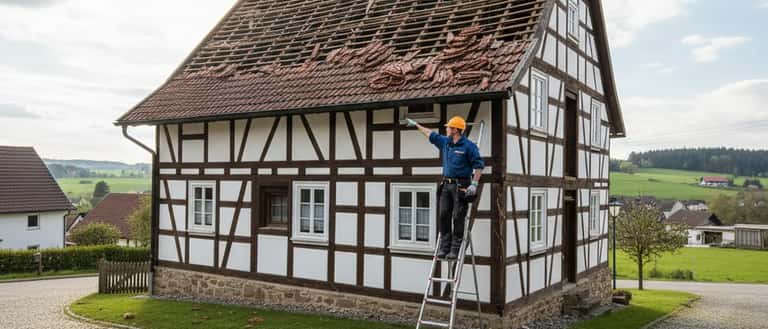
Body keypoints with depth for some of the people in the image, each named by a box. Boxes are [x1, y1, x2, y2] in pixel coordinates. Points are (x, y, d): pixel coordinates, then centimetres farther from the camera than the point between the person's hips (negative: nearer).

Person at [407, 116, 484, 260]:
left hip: (461, 186, -6)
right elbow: (430, 134, 27)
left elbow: (479, 165, -9)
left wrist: (474, 184, -16)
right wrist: (416, 125, 36)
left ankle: (455, 249, -3)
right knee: (444, 216, 2)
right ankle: (444, 248, 6)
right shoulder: (445, 142, 13)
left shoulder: (469, 146, -7)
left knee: (458, 218, -6)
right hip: (446, 184, 7)